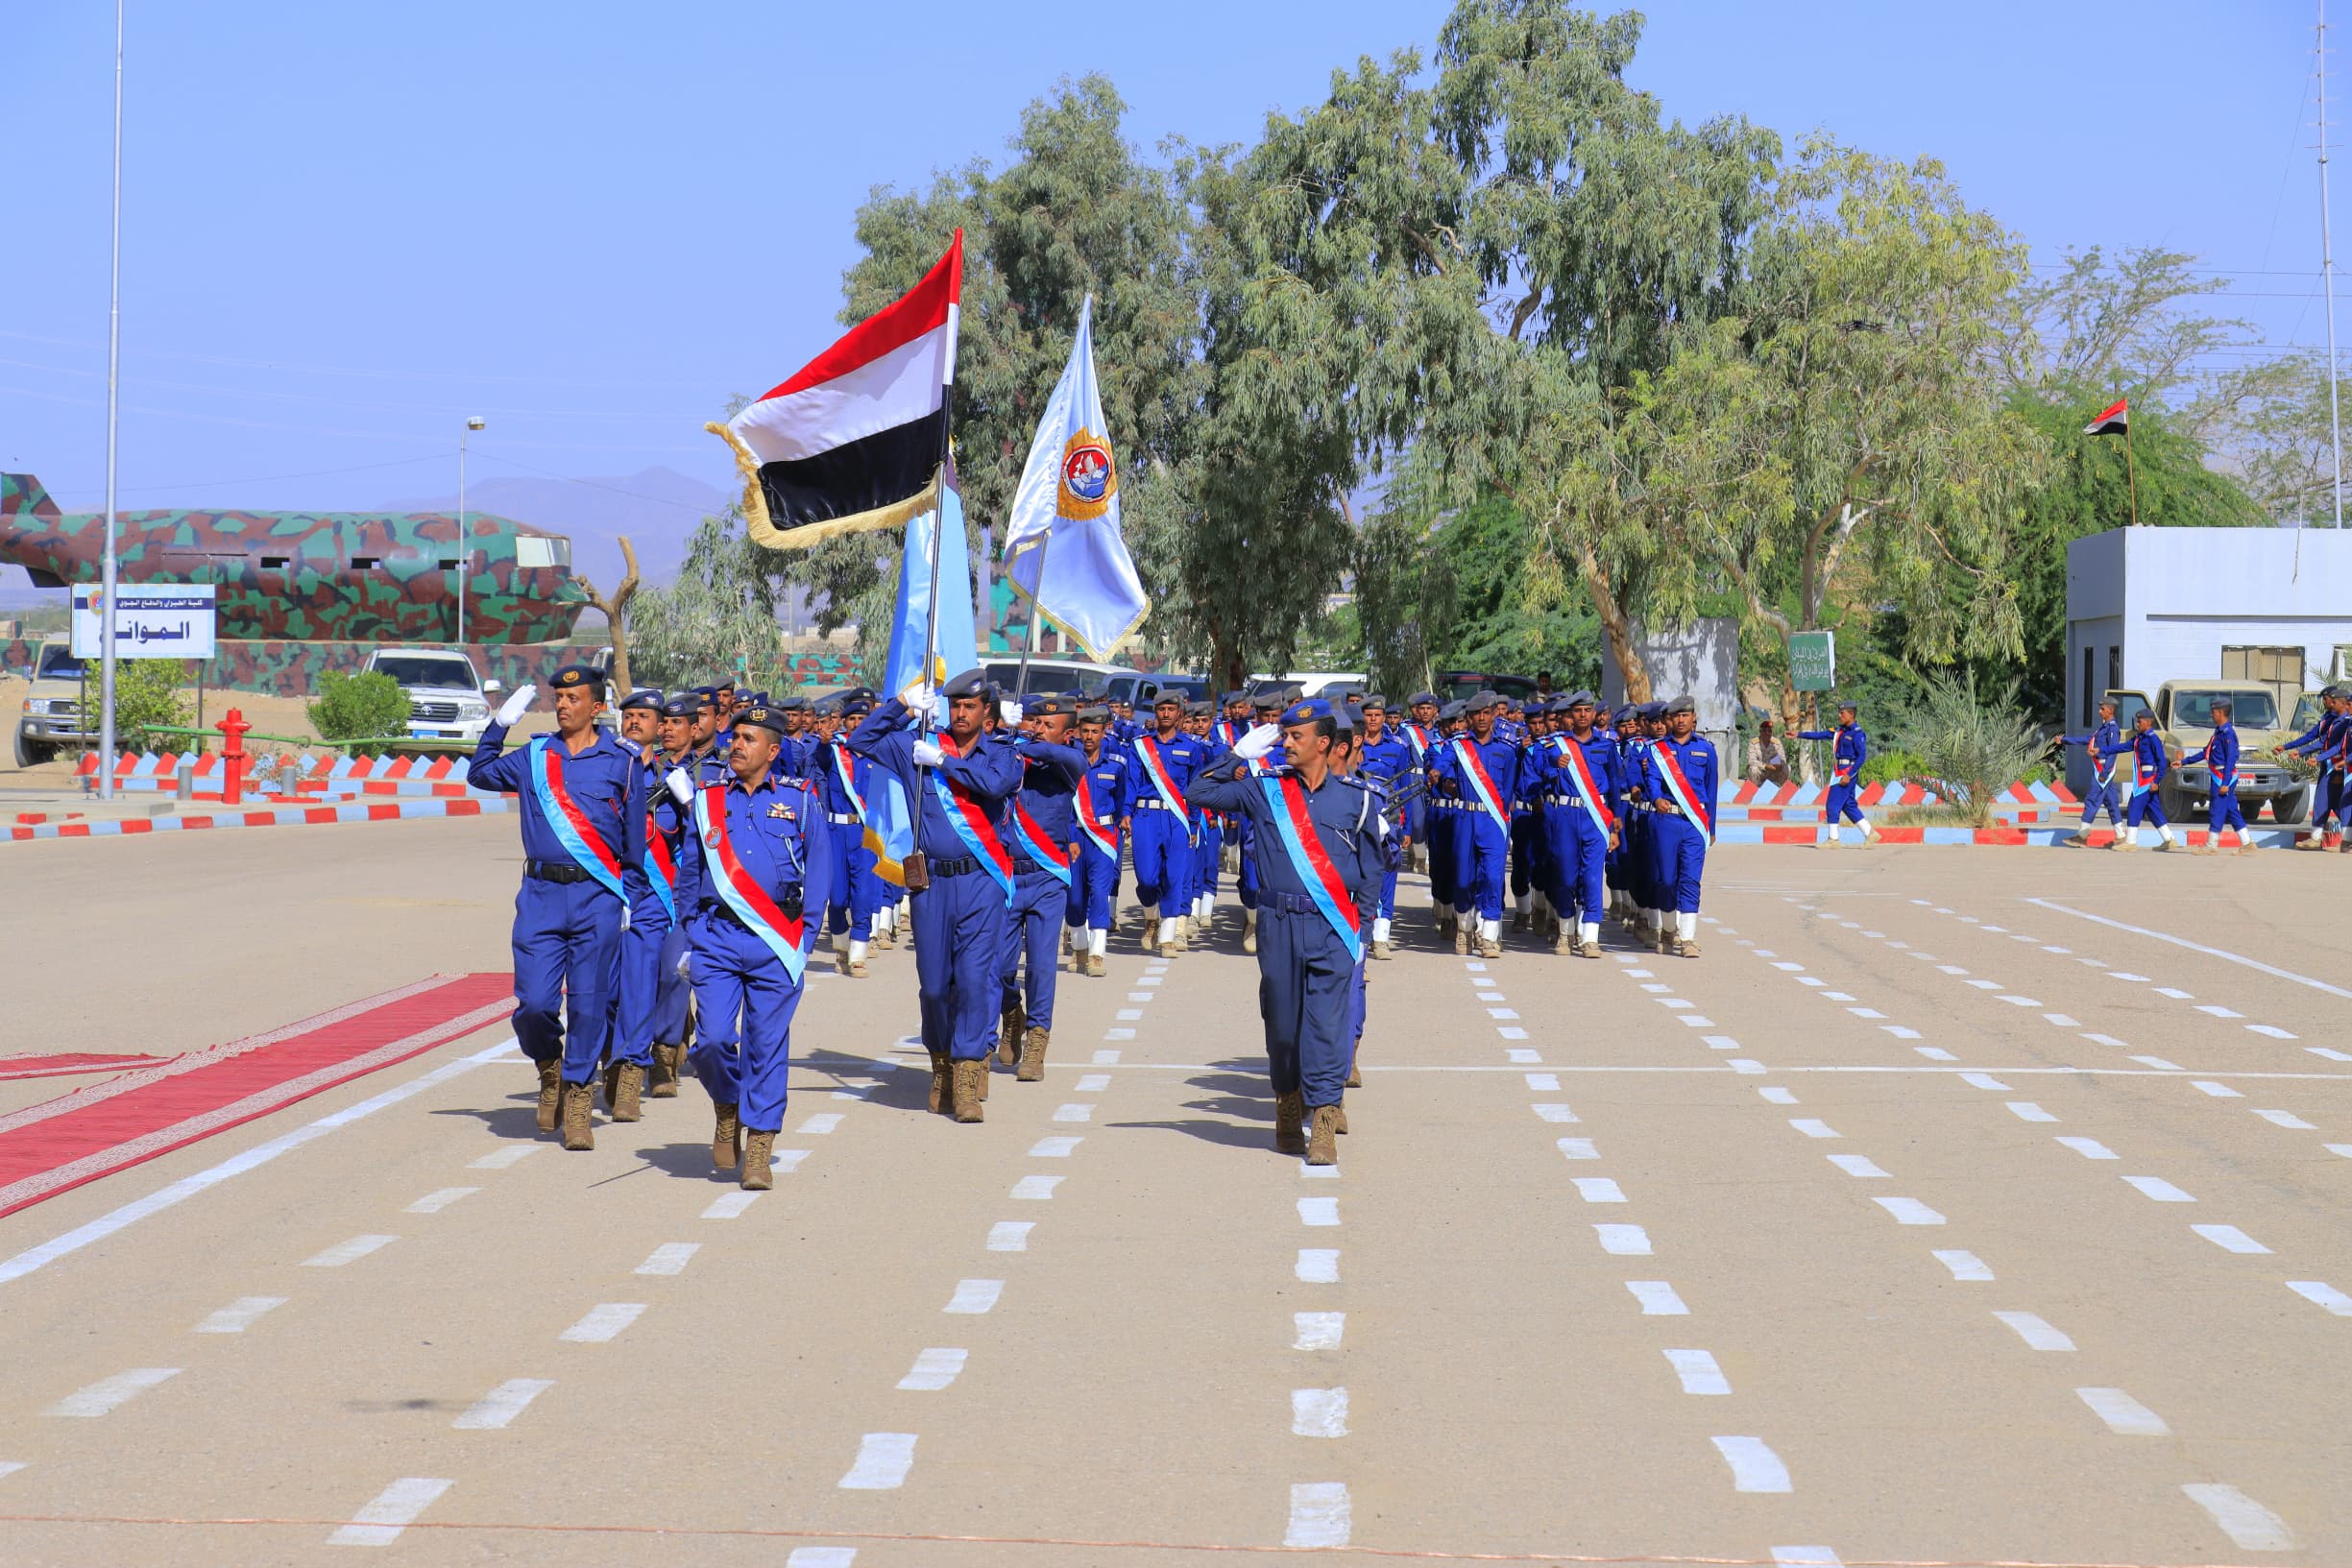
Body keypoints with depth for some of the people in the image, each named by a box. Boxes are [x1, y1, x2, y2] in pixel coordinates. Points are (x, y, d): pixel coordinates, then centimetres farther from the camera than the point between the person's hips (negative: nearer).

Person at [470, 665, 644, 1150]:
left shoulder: (621, 763, 4)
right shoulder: (533, 757, 10)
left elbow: (635, 838, 9)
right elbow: (481, 774, 23)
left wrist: (629, 896, 6)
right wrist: (499, 725, 11)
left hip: (598, 897, -2)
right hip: (541, 895, 2)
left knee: (589, 1003, -1)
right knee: (534, 1004, -5)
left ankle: (578, 1098, 11)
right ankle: (550, 1069, 23)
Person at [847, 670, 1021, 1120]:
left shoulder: (1000, 752, 6)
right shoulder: (918, 746, 10)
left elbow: (996, 783, -16)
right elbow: (860, 741, 13)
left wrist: (945, 760, -10)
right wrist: (901, 705, 5)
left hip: (982, 880, -2)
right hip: (932, 881, 2)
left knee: (976, 976, -10)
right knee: (934, 981, 6)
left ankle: (968, 1082, -8)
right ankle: (942, 1067, 26)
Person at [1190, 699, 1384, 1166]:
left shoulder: (1355, 797, 4)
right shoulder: (1264, 789, 6)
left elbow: (1371, 865, 11)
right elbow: (1203, 791, 7)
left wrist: (1359, 924, 6)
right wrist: (1242, 753, 2)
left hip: (1334, 927, -2)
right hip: (1279, 922, 2)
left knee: (1327, 1024, -9)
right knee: (1282, 1019, 7)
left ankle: (1324, 1126, -11)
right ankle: (1288, 1112, 24)